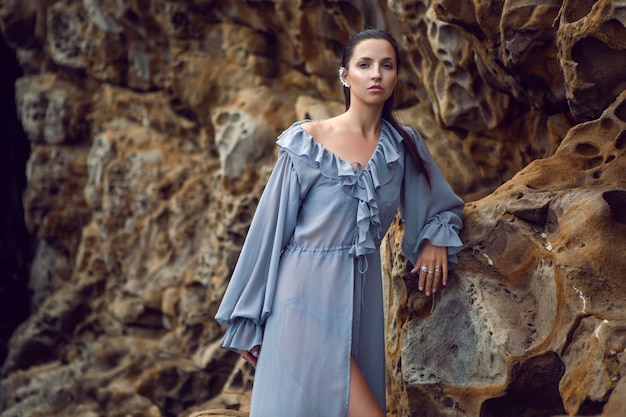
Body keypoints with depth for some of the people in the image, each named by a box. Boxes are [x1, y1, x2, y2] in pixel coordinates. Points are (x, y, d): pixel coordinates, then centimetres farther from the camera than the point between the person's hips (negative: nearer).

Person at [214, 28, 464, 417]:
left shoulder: (404, 145, 8)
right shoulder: (307, 141, -4)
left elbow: (446, 206, 23)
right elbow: (270, 228, -1)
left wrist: (435, 238, 0)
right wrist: (248, 321, 0)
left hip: (362, 298, 5)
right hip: (309, 297, -5)